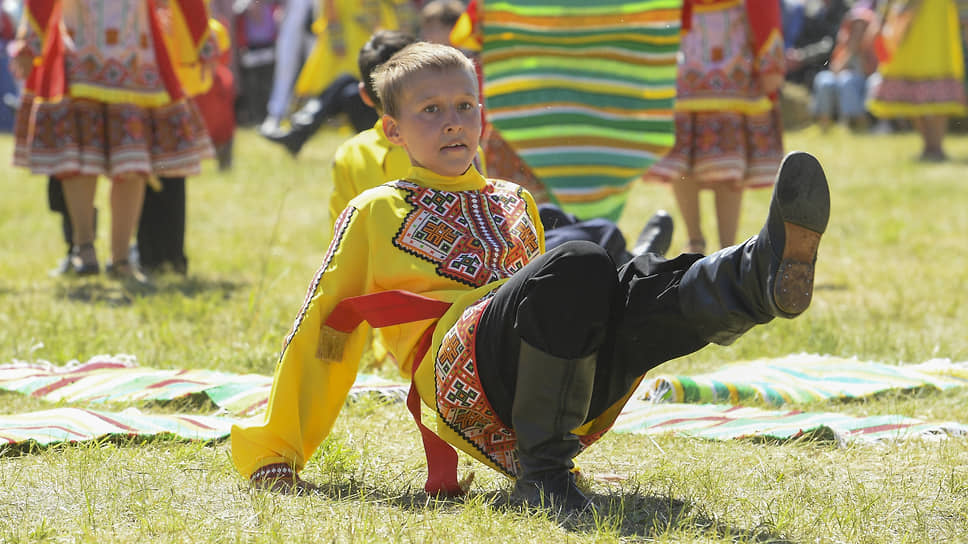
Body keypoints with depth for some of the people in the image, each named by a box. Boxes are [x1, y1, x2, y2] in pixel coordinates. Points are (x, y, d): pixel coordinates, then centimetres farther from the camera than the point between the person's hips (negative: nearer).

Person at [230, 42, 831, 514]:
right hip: (465, 364, -4)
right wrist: (274, 457, 13)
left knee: (647, 288, -28)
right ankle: (541, 469, -32)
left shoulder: (514, 202, 33)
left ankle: (768, 270, -59)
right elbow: (320, 333, 18)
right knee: (579, 265, -33)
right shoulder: (375, 213, 19)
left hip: (575, 377, 4)